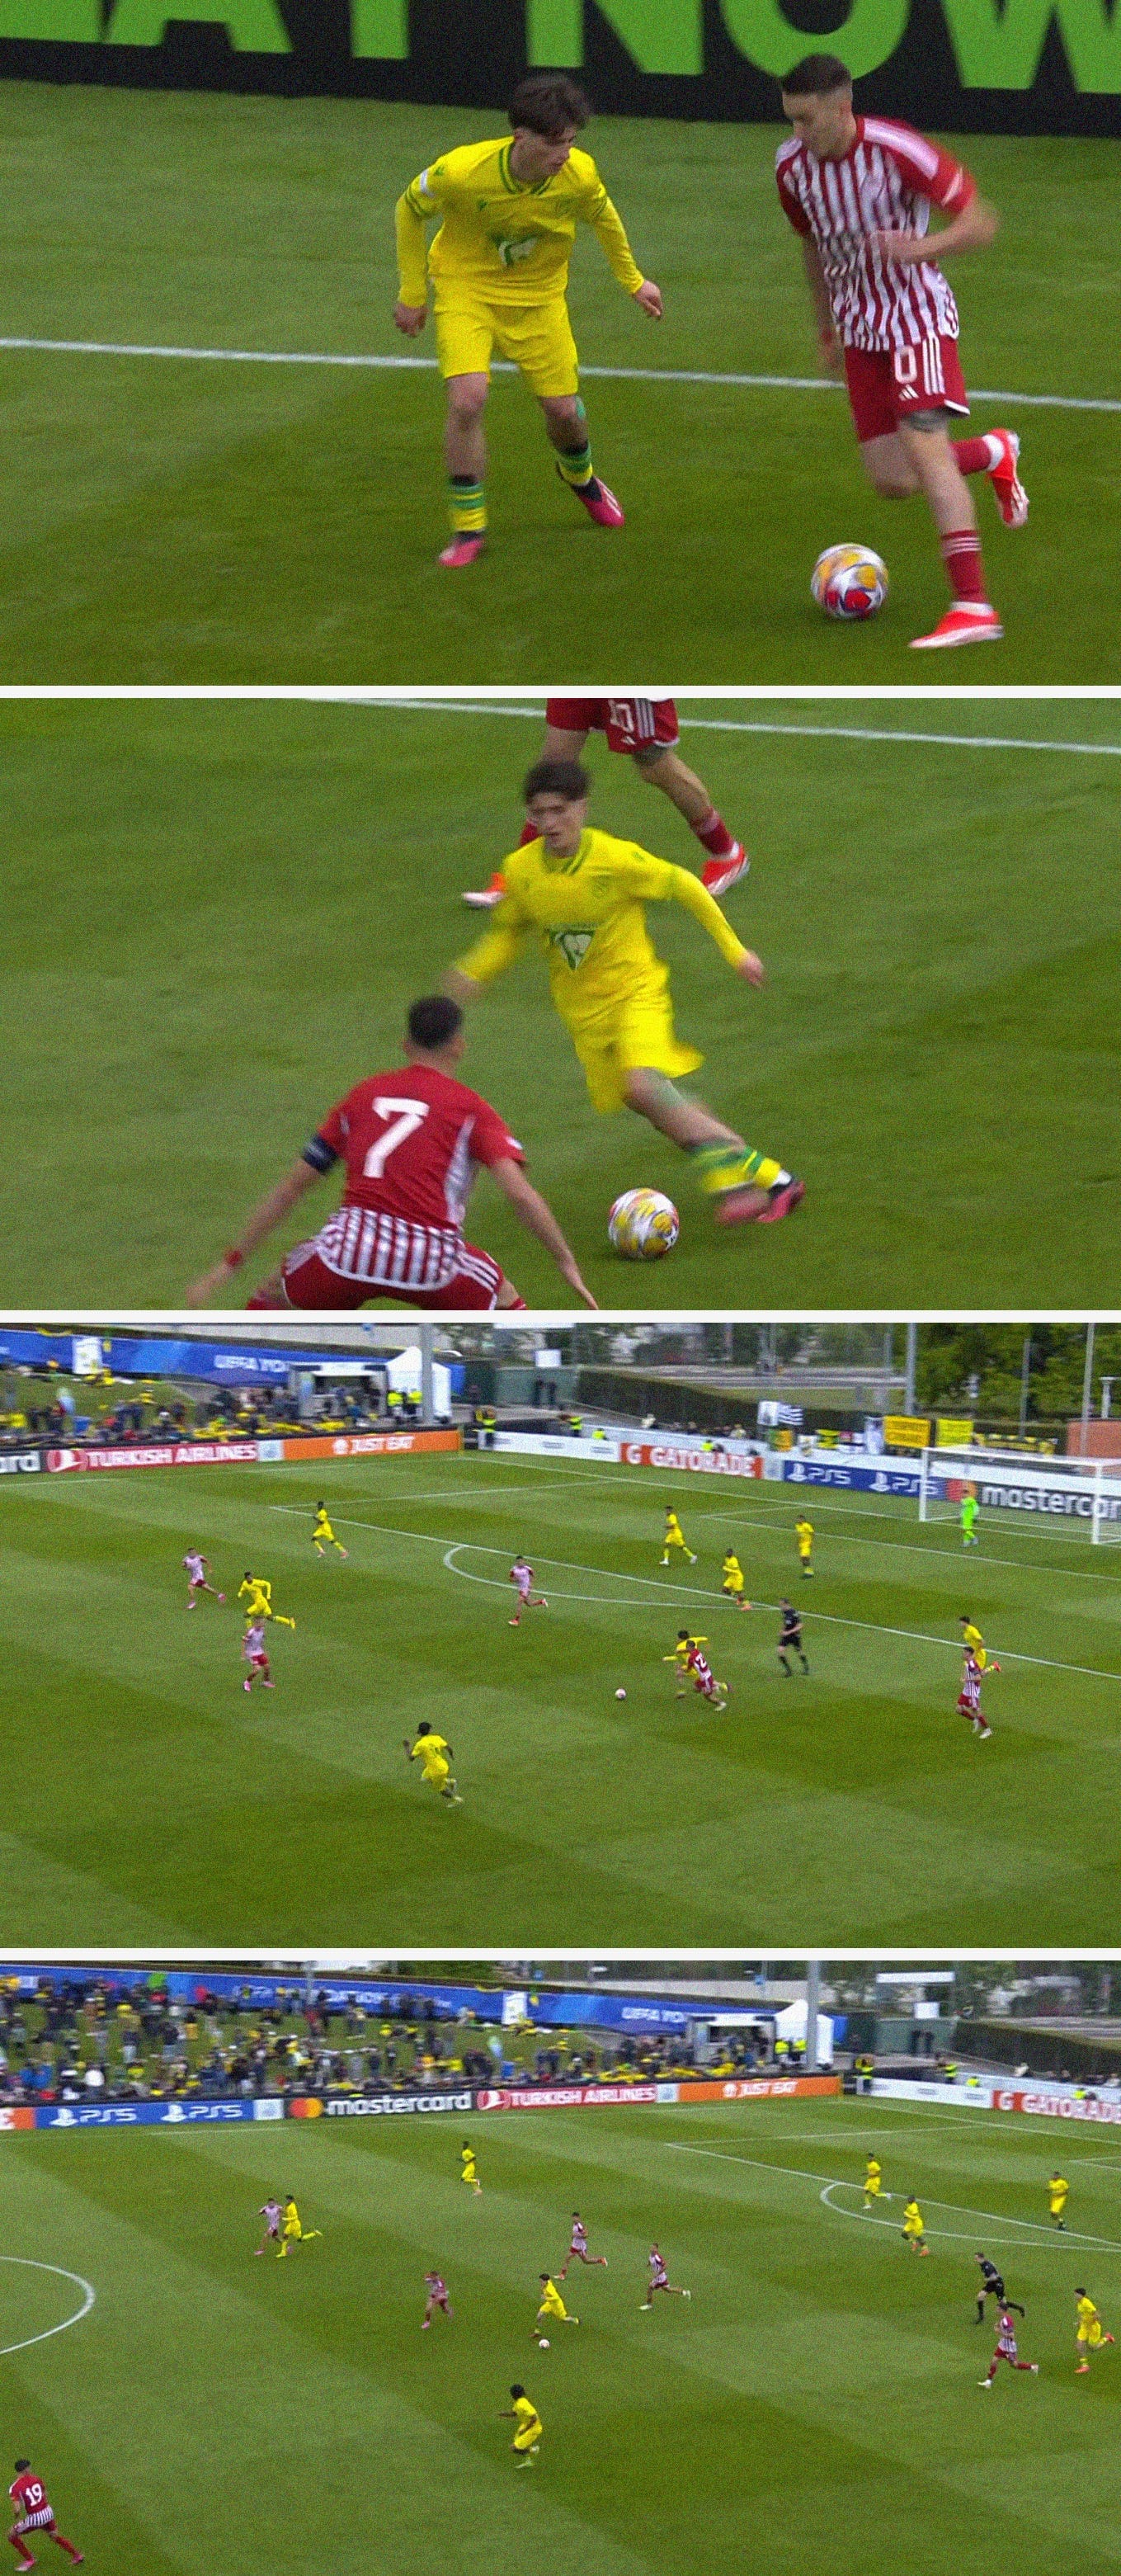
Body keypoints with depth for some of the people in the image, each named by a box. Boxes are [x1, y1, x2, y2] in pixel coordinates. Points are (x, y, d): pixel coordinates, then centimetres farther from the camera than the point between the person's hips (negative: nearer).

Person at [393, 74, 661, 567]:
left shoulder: (580, 175, -23)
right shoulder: (461, 172, -31)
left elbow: (602, 216, 3)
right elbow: (410, 209, -9)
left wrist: (633, 281, 12)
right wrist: (412, 291, -4)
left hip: (538, 294, 3)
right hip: (466, 288, -3)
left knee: (563, 409, 5)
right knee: (467, 399, -22)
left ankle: (579, 476, 43)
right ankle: (468, 528, -4)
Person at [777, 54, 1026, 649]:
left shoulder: (896, 150, -20)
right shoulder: (793, 166, -2)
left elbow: (980, 224, -15)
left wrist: (921, 247, -34)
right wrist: (827, 328, 24)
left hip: (917, 318, -6)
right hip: (860, 330, 6)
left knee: (923, 447, -22)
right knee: (892, 482, 1)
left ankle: (973, 606, -24)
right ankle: (994, 453, 33)